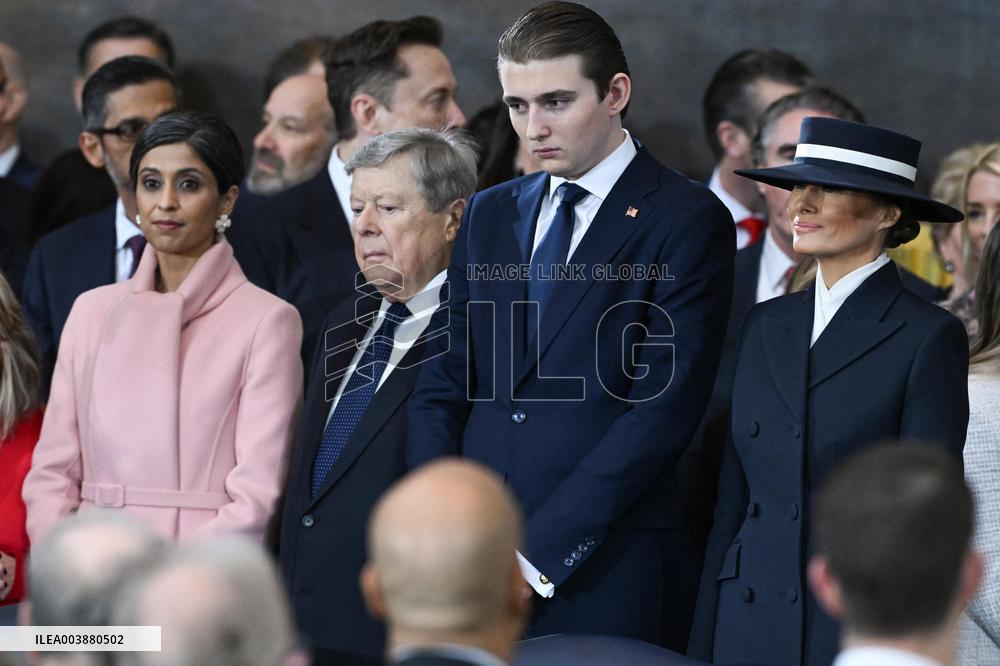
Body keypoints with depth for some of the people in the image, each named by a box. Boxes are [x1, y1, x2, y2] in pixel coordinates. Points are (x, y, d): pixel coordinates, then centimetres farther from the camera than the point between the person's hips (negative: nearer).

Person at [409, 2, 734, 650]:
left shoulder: (687, 219, -4)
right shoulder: (490, 215, 15)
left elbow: (664, 409, -12)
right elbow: (444, 383, 12)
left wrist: (539, 551, -15)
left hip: (605, 577, -5)